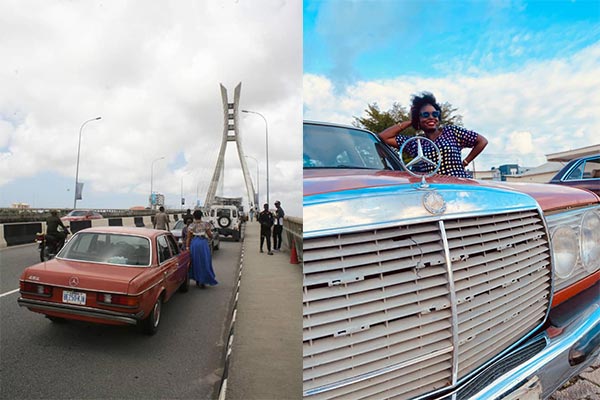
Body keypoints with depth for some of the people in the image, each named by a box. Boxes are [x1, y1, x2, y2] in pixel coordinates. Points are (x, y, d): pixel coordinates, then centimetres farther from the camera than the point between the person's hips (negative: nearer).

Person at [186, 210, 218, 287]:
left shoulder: (191, 226, 2)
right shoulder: (205, 224, 0)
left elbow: (188, 238, -1)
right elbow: (210, 236, 1)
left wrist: (187, 247, 2)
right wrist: (211, 235, 23)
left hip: (194, 244, 2)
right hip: (203, 243, -1)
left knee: (195, 262, 14)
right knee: (204, 262, 6)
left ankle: (197, 281, 21)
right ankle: (202, 281, 3)